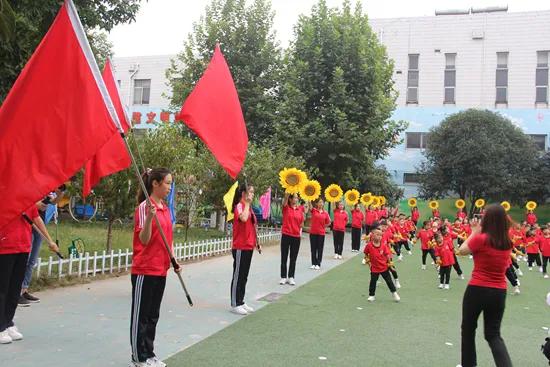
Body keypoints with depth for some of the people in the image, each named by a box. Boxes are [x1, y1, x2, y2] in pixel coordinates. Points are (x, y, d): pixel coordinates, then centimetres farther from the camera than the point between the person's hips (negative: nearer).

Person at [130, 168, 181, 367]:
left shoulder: (166, 208, 11)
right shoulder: (144, 207, -14)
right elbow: (144, 239, -20)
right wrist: (149, 217, -34)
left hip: (161, 270, 8)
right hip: (145, 270, -8)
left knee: (153, 315, 15)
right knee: (141, 315, 4)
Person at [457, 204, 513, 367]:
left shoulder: (481, 238, -16)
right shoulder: (508, 242, 2)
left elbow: (461, 251, -2)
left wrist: (474, 233, 4)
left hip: (477, 290, -5)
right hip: (499, 293, 5)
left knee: (468, 329, 17)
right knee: (493, 334, 14)